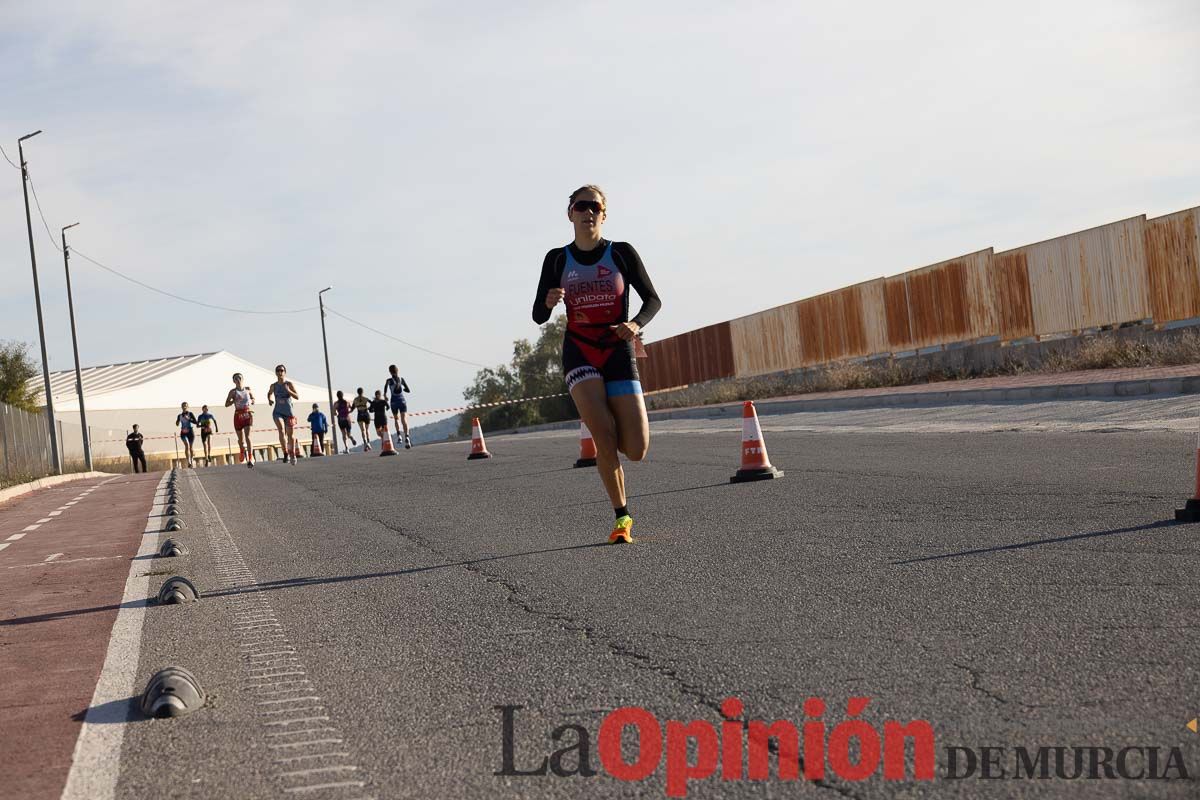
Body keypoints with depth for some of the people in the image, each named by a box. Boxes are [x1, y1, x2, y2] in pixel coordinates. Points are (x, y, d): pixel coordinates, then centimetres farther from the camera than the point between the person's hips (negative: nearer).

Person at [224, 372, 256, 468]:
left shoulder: (248, 389, 7)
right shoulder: (233, 391, 0)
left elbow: (253, 400, 21)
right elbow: (226, 404, -4)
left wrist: (251, 401, -1)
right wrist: (235, 400, -18)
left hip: (248, 414, 0)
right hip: (238, 415, 0)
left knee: (247, 436, -16)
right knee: (241, 439, 9)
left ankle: (250, 459, -24)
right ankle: (243, 451, 42)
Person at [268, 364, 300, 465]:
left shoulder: (289, 384, -3)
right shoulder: (273, 386, 3)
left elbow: (297, 397, -7)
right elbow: (269, 393, 25)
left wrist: (288, 390, -21)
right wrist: (270, 399, 4)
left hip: (289, 412, 0)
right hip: (278, 412, 0)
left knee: (290, 435, 9)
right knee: (281, 430, -25)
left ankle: (292, 454, 31)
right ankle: (286, 454, -23)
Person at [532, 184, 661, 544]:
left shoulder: (622, 253, 2)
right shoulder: (557, 259, 5)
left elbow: (653, 300, 4)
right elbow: (538, 316, 6)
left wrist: (637, 324, -17)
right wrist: (549, 301, -18)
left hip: (618, 352, 0)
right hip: (579, 352, 0)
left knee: (636, 450, -7)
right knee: (604, 437, -21)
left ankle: (608, 420, 31)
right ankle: (621, 517, -6)